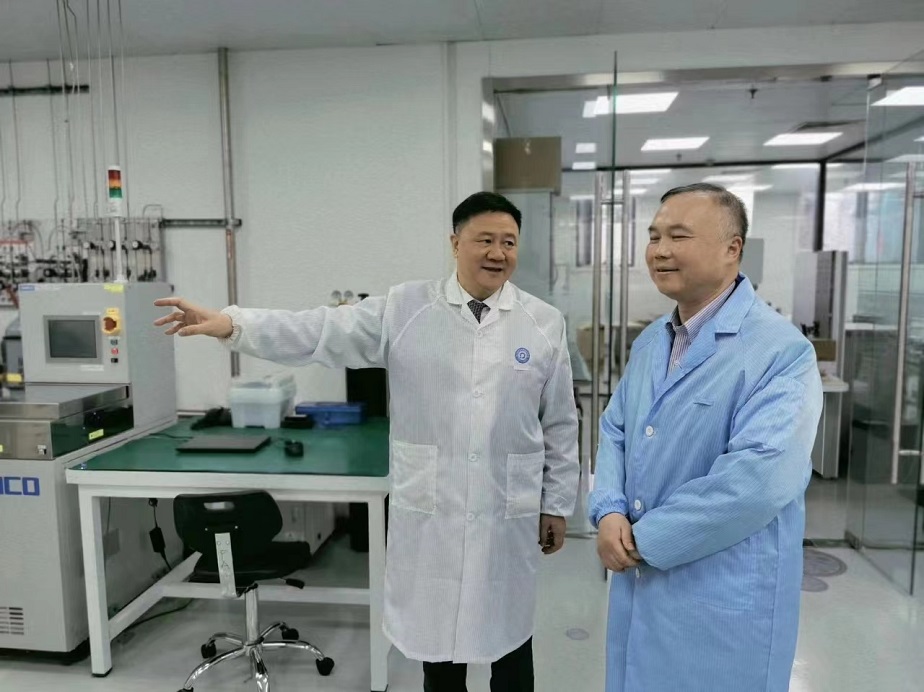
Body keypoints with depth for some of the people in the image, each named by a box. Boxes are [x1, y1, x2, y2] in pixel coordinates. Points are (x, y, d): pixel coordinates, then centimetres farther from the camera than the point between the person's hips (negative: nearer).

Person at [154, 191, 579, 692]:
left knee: (508, 633, 16)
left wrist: (557, 504, 6)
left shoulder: (545, 322, 0)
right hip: (428, 509, 0)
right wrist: (231, 324, -19)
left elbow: (560, 423, 4)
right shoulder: (406, 308, -3)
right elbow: (322, 333, -8)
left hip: (508, 512, 1)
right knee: (437, 631, 17)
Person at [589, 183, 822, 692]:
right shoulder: (649, 343, 8)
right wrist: (609, 512, -9)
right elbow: (614, 430, 9)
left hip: (725, 599, -6)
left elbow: (759, 477, -27)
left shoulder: (781, 350, -18)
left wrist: (645, 538, -19)